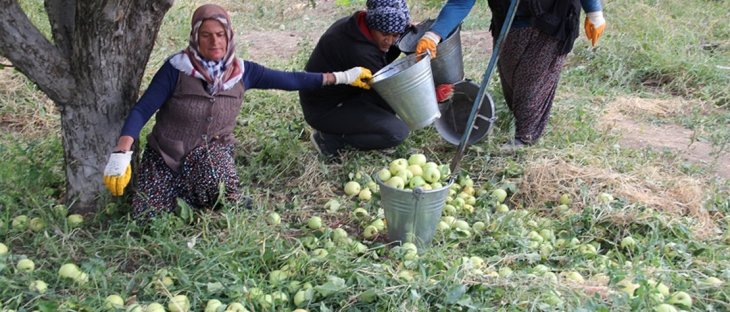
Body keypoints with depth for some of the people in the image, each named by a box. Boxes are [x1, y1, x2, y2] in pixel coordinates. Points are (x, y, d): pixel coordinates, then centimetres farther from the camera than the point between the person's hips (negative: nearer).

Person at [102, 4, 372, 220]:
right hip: (165, 154, -1)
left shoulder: (241, 71, -5)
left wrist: (343, 77, 5)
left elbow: (290, 80, 3)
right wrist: (121, 154, -31)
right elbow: (142, 110, -17)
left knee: (225, 198, -31)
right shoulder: (177, 68, -16)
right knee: (146, 217, -17)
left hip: (212, 153, 1)